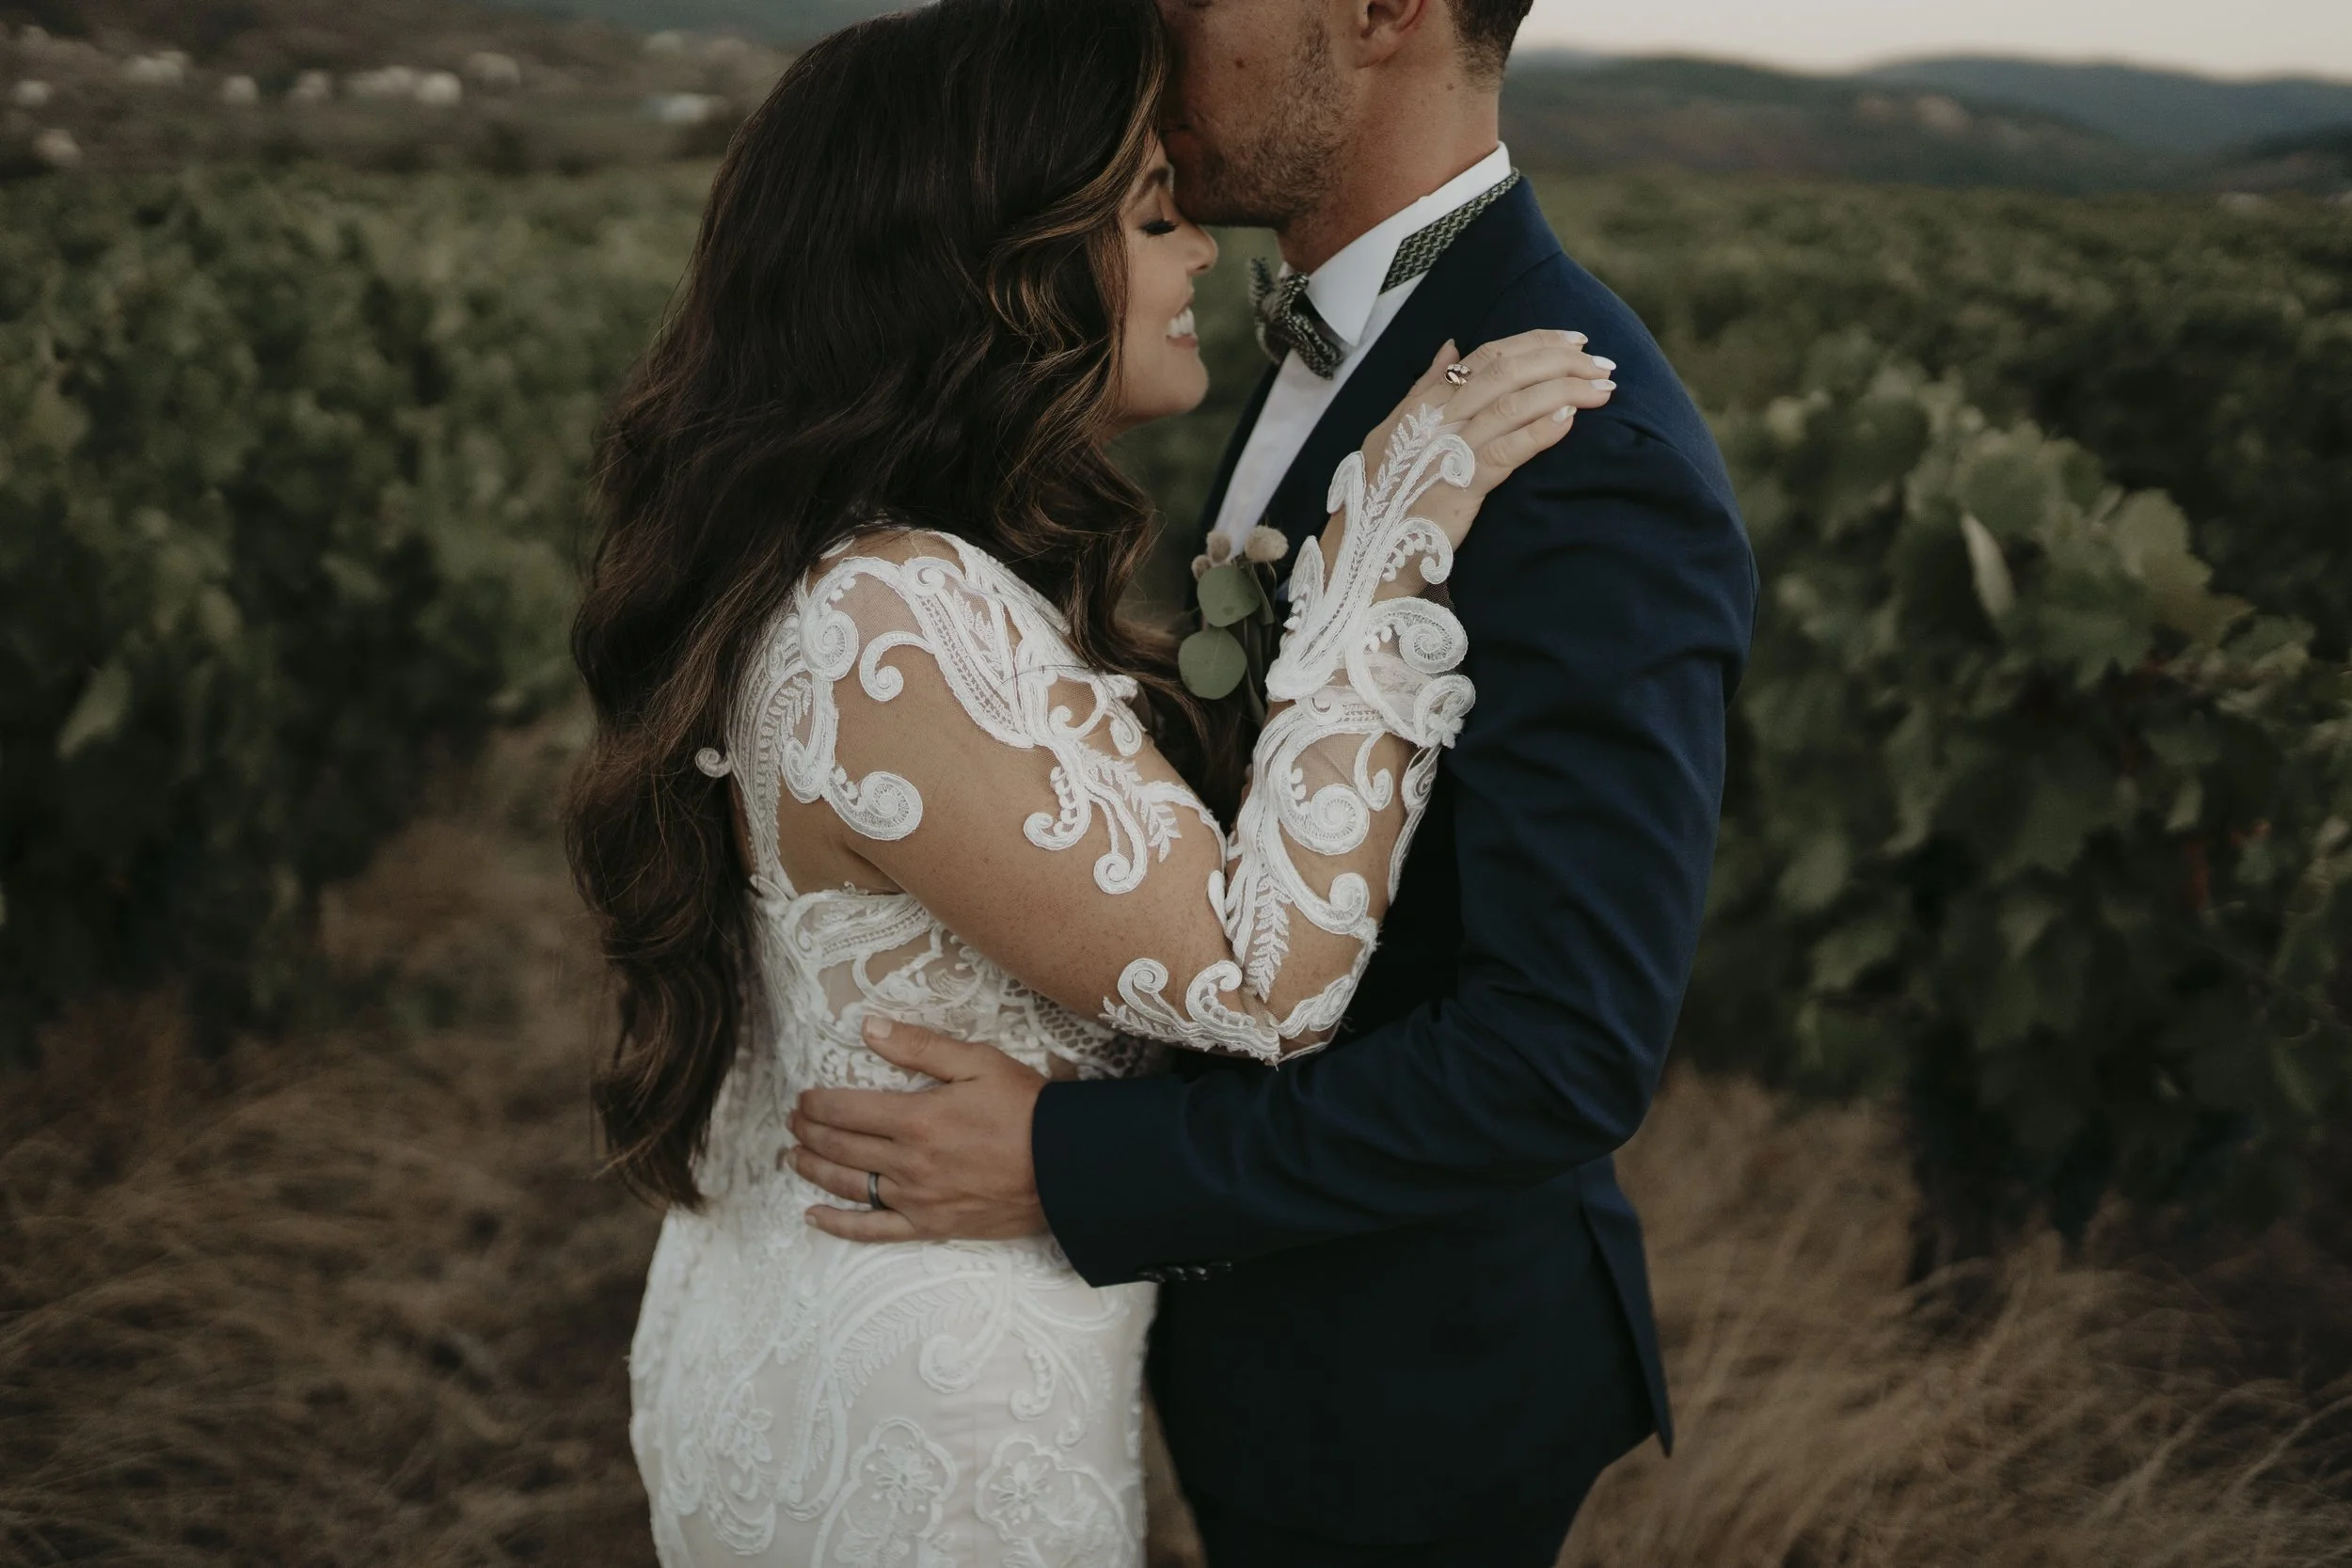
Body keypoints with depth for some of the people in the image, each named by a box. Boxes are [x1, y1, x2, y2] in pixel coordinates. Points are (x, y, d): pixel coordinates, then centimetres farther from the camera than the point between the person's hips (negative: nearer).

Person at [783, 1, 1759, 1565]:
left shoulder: (1596, 466, -29)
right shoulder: (1342, 352, 2)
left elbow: (1567, 1052, -30)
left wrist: (1072, 1165, -27)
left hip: (1406, 1376, -8)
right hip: (1260, 1286, 8)